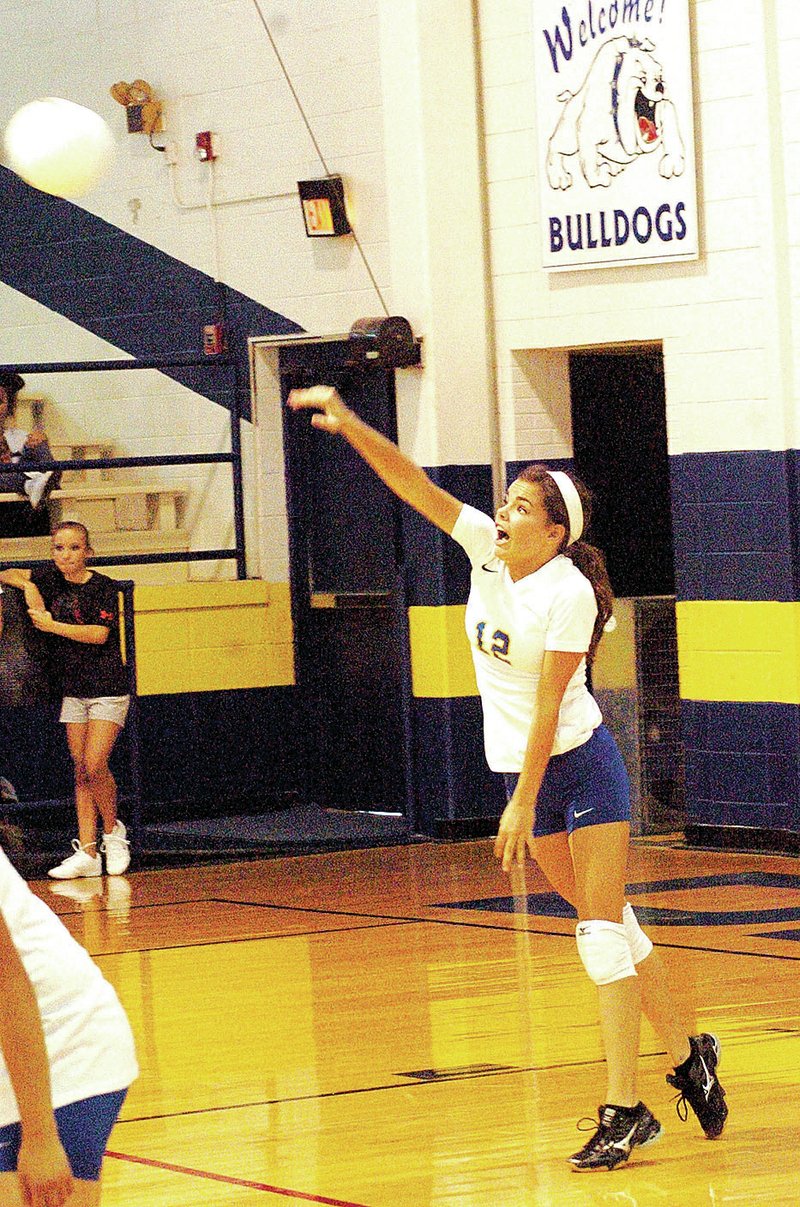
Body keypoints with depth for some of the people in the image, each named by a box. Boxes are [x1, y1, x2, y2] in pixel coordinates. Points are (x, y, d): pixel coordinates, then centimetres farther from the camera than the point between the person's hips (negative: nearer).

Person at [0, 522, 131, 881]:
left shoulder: (104, 587, -10)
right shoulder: (51, 579, 4)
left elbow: (100, 634, -21)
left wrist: (53, 625, -22)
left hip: (107, 689, -5)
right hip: (73, 691, 6)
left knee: (95, 765, -15)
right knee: (81, 771, 2)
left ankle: (114, 831, 8)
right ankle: (87, 852, 1)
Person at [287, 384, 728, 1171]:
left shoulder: (568, 592, -19)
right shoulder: (487, 549, -1)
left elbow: (547, 708, -20)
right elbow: (412, 484, -8)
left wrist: (521, 807, -20)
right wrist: (349, 425, -22)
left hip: (580, 767, -7)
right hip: (529, 771, 7)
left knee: (603, 930, -9)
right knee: (607, 924, 12)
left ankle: (624, 1110, -11)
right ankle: (686, 1054, 25)